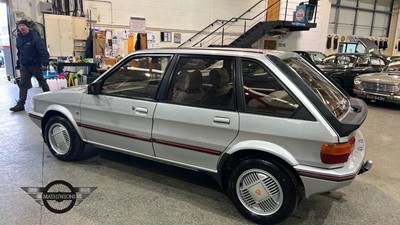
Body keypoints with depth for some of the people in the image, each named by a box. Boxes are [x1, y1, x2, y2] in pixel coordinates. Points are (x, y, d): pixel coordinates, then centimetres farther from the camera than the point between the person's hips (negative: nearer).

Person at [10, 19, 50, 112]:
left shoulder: (35, 37, -13)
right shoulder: (19, 38, 8)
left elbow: (43, 51, -20)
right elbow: (19, 52, 19)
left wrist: (44, 63, -30)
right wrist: (18, 63, 18)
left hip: (35, 64, -6)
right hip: (24, 66, 6)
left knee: (42, 82, 8)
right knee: (22, 84, 2)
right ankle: (20, 104, 4)